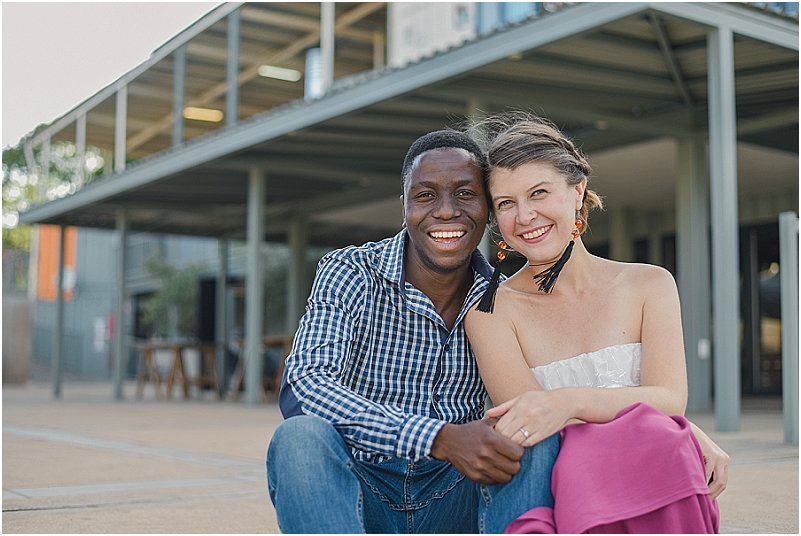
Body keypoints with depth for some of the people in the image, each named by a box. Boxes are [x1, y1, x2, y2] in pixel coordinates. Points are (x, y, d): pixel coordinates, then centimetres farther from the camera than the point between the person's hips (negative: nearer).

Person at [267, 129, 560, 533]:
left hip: (452, 502, 2)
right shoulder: (348, 273, -8)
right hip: (361, 494, -2)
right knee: (300, 435, -32)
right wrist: (442, 439, -35)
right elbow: (303, 385, -24)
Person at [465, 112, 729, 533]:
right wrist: (692, 435, -12)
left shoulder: (649, 284, 10)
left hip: (654, 497, 2)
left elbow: (671, 399, -2)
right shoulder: (491, 312, 3)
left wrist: (570, 400, -23)